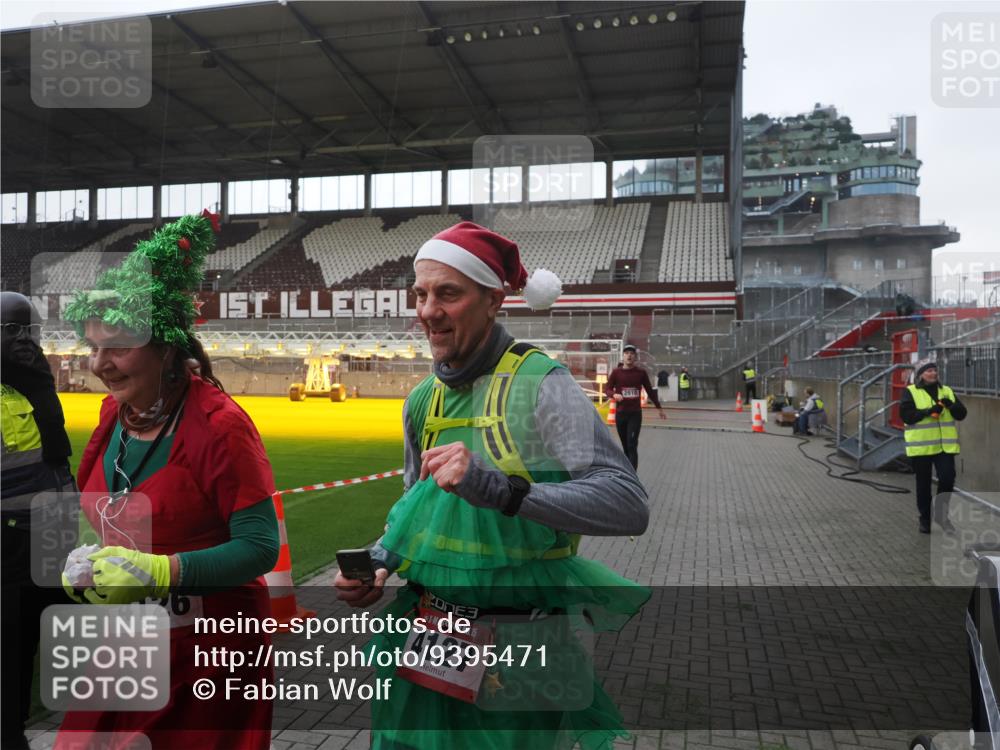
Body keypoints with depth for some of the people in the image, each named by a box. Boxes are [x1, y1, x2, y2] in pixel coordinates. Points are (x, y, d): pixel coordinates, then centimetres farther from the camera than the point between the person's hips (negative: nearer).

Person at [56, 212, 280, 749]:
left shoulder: (219, 425, -21)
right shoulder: (114, 413, 2)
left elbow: (260, 547, -20)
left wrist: (158, 570, -25)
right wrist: (86, 565, -3)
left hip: (211, 652, -6)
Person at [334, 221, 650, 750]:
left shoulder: (540, 384, -16)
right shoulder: (423, 402, 4)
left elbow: (629, 506, -25)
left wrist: (501, 489, -33)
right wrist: (378, 561, 0)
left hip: (517, 657, -5)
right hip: (430, 641, 6)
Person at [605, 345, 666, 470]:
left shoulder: (641, 372, 3)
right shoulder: (616, 372, 2)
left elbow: (650, 391, 11)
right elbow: (607, 389, 0)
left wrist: (659, 408, 15)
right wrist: (614, 395, -22)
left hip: (635, 414, -1)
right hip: (620, 413, 1)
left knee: (632, 445, -11)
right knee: (625, 446, 9)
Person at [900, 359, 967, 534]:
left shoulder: (946, 391, 12)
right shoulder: (910, 392, -1)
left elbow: (962, 414, 8)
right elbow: (906, 415, -12)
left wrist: (951, 405, -12)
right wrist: (927, 411, -23)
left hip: (945, 446, 3)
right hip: (920, 446, -3)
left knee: (947, 478, -7)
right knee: (923, 484, 7)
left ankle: (941, 513, 15)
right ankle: (925, 518, 21)